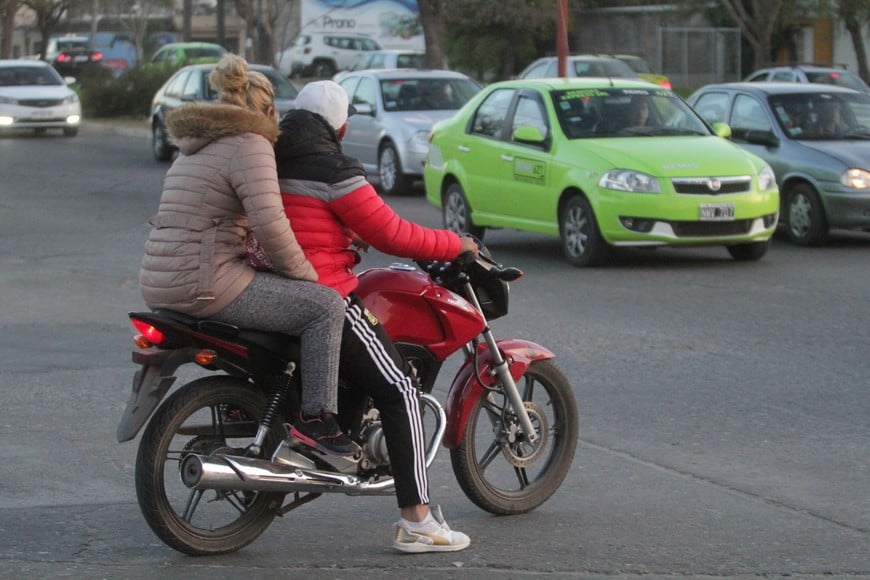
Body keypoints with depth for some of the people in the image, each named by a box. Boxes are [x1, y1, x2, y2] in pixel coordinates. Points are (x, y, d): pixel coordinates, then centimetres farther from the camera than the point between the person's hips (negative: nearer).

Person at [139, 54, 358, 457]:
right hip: (203, 283, -10)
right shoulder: (250, 145, -7)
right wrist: (305, 274, -6)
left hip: (158, 283, 10)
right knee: (325, 305, -7)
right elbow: (269, 223, -20)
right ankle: (317, 419, -11)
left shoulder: (196, 148, 23)